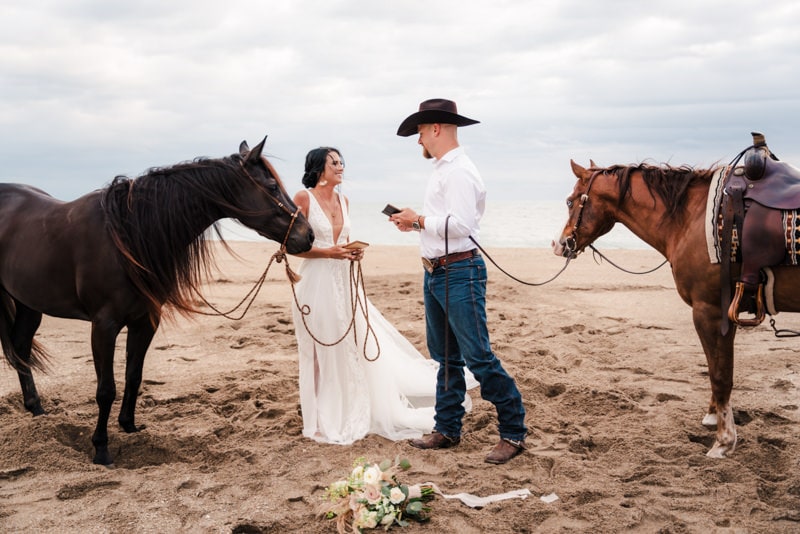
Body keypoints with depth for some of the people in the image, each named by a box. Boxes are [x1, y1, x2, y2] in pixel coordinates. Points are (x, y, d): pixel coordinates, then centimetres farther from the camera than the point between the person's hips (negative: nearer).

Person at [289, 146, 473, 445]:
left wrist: (353, 253, -1)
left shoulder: (343, 200, 12)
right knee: (322, 351, 2)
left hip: (344, 280, 6)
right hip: (316, 282, -6)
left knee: (361, 342, 6)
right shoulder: (303, 198, -8)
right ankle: (327, 422, 16)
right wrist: (328, 252, -19)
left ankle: (355, 415, 20)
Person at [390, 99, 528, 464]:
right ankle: (447, 429, 25)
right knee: (445, 356, 15)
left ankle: (513, 433, 3)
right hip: (435, 273, 10)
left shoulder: (459, 171, -16)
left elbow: (459, 225, -25)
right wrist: (415, 222, 7)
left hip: (459, 273, -10)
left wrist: (419, 220, -15)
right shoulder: (442, 169, 16)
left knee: (478, 357, -7)